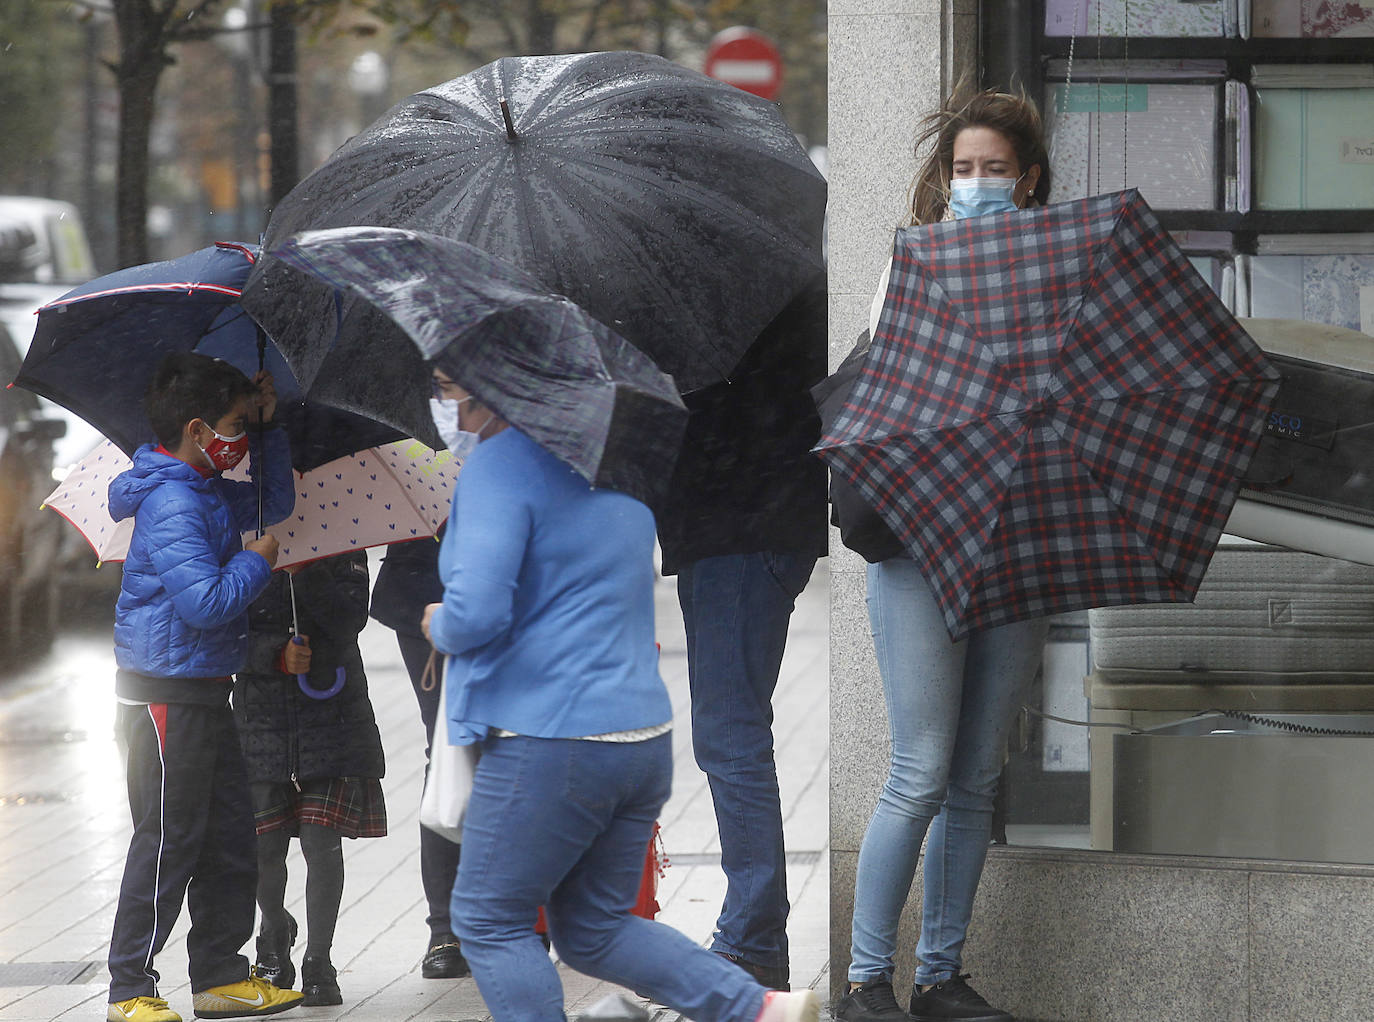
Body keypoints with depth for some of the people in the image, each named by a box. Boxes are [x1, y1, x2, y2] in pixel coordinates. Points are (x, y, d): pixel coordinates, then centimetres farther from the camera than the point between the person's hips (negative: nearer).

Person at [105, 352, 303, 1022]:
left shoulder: (212, 494, 10)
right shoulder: (172, 505, -20)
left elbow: (275, 503, 27)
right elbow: (206, 601, -28)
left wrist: (268, 427, 14)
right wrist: (256, 562, -11)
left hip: (204, 692, 10)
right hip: (167, 695, -10)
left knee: (231, 837, 14)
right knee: (168, 842, -6)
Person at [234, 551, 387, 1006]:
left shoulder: (341, 549, 2)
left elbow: (350, 618, -13)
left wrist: (305, 572, -23)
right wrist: (277, 653, -19)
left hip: (333, 717, -1)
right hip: (262, 721, 1)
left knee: (322, 844, -7)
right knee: (263, 847, 1)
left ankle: (318, 964, 5)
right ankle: (274, 932, 32)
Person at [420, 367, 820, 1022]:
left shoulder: (499, 465, -13)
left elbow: (476, 614, -23)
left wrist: (439, 627, -1)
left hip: (551, 743, -9)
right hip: (643, 739, 9)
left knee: (488, 922, 6)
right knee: (592, 930, 18)